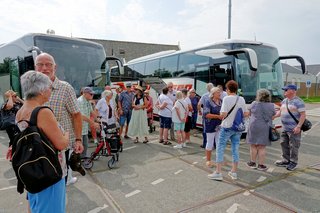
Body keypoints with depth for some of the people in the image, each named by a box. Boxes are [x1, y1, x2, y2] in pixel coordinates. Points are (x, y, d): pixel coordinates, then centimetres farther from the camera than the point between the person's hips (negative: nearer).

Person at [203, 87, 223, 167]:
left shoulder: (221, 101, 7)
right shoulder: (208, 102, -10)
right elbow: (206, 114, -19)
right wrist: (218, 116, -24)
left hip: (220, 126, 5)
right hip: (211, 126, -5)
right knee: (210, 143, 5)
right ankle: (208, 160, 17)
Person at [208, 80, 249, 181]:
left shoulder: (227, 98, -14)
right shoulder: (242, 99, 3)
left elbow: (223, 114, -20)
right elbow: (246, 114, 6)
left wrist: (220, 114, 1)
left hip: (227, 127, -5)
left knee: (220, 149, 4)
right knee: (235, 149, 13)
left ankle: (218, 172, 6)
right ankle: (234, 172, 22)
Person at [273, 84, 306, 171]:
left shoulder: (298, 101, -12)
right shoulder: (284, 101, 12)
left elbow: (303, 115, -16)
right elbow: (280, 111, 21)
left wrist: (298, 126, -21)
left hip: (294, 129, -8)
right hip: (285, 128, 8)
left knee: (293, 146, 1)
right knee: (284, 144, 14)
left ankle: (293, 162, 15)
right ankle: (286, 160, 27)